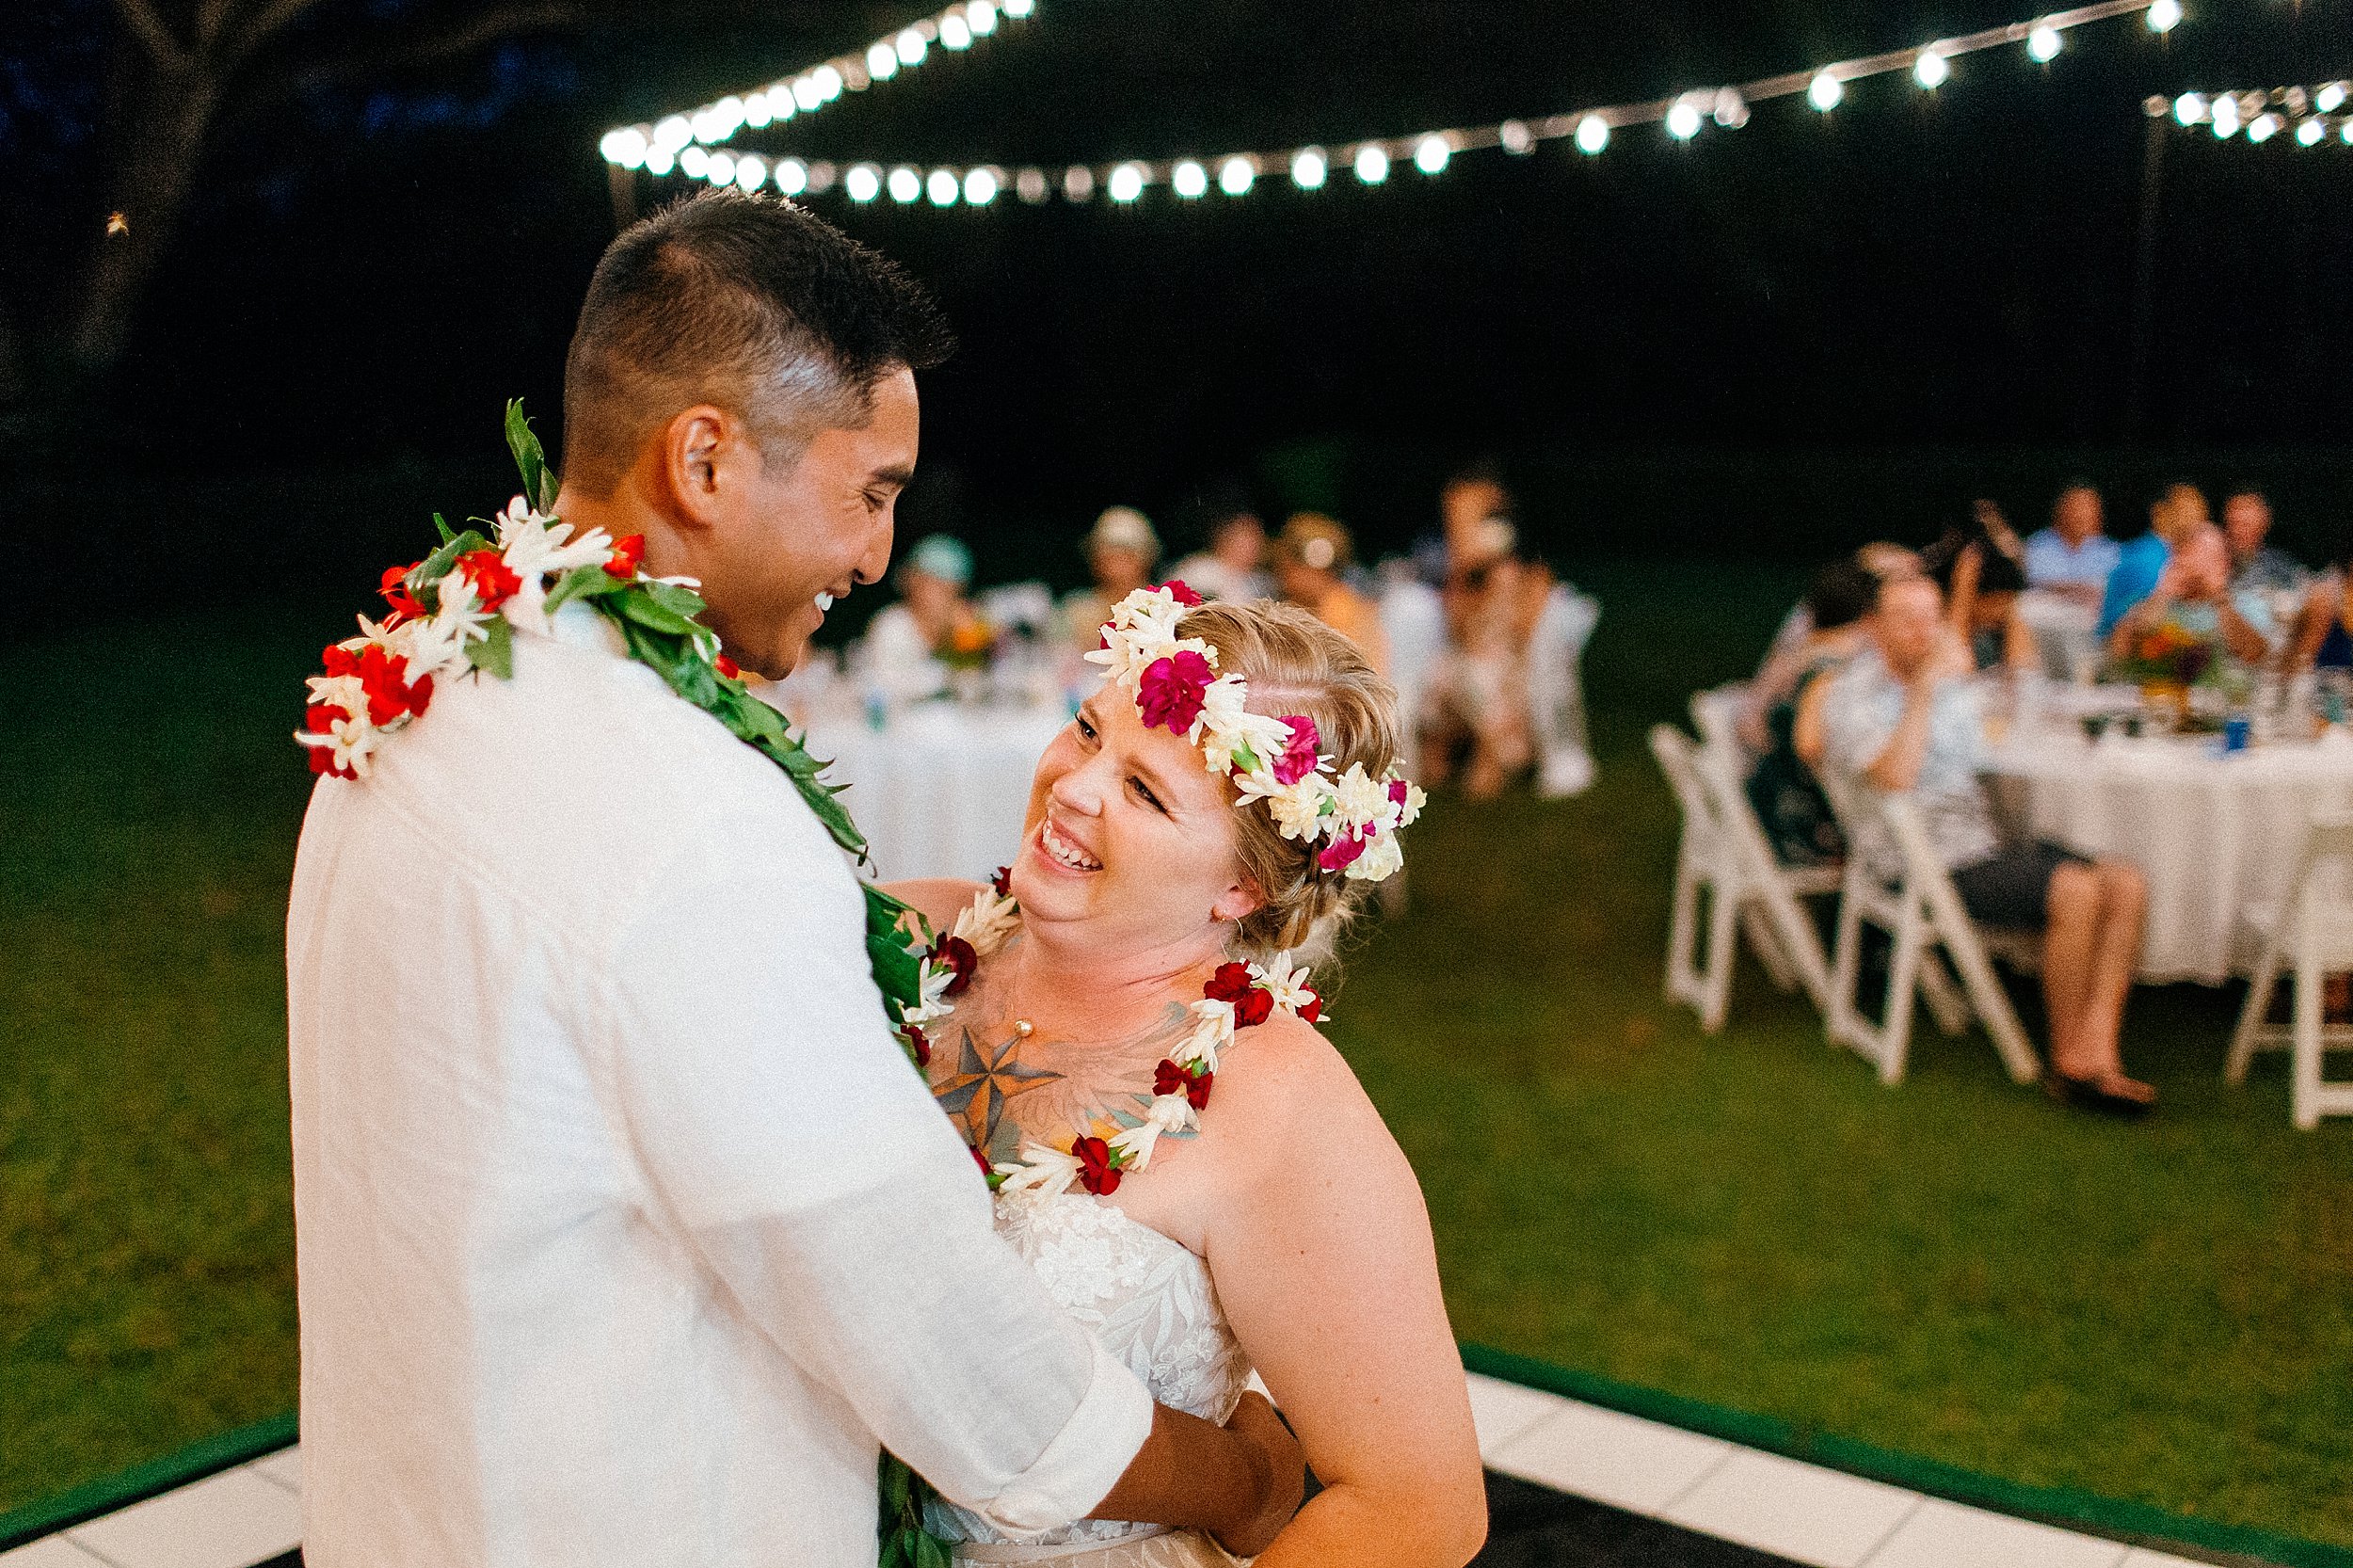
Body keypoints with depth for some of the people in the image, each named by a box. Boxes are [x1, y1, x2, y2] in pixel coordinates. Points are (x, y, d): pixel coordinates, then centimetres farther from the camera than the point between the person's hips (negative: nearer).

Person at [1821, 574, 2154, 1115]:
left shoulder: (1953, 683, 21)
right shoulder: (1850, 698, -4)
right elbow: (1893, 778, -21)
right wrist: (1923, 689, -17)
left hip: (1990, 843, 8)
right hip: (1929, 864, -8)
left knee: (2126, 883, -14)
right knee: (2075, 891, -26)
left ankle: (2098, 1055, -20)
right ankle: (2067, 1064, -13)